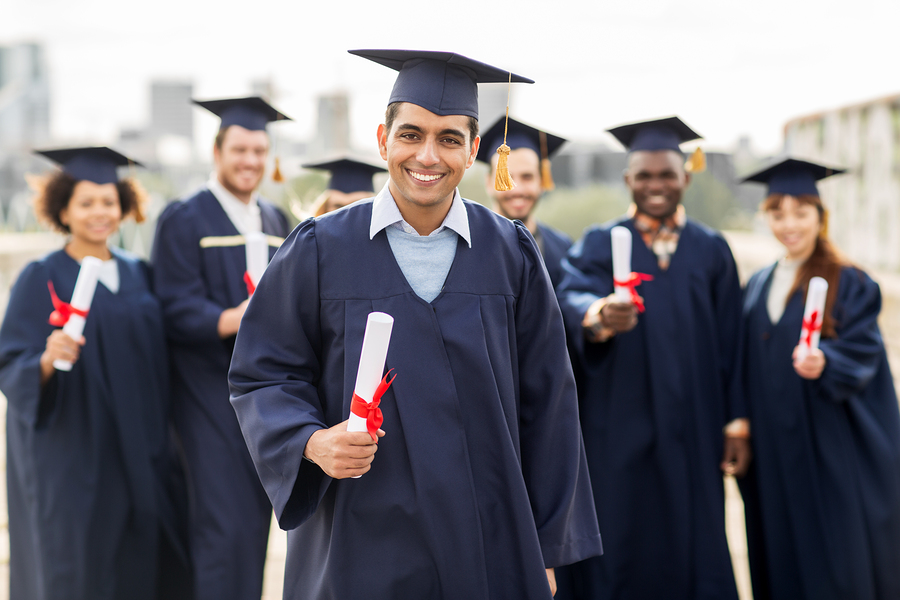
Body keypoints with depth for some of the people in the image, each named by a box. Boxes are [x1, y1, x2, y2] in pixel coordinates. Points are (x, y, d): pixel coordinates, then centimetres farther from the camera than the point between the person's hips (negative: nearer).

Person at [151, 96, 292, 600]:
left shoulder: (275, 221, 15)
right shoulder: (184, 220, -4)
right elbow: (177, 310, -13)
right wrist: (231, 320, -31)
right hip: (212, 392, -6)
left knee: (257, 519, 10)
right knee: (226, 526, -10)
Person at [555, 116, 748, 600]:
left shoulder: (711, 251, 9)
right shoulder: (599, 244, 3)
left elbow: (730, 344, 8)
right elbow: (571, 296, -17)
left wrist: (737, 423, 1)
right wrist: (599, 315, -40)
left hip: (691, 435, 2)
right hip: (618, 433, -1)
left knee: (693, 554, 3)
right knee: (620, 560, 0)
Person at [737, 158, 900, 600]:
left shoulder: (851, 285, -4)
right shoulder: (758, 287, 12)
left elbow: (861, 353, -13)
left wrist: (824, 362, -33)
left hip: (833, 455, -5)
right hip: (774, 457, 5)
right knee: (782, 564, 7)